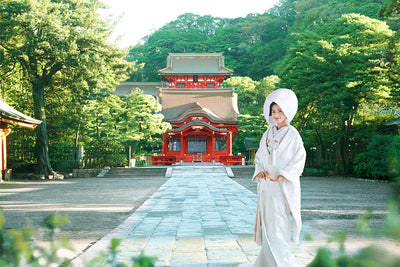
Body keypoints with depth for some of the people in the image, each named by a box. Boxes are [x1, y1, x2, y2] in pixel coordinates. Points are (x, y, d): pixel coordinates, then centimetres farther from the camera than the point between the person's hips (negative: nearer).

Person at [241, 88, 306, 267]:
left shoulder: (291, 134, -5)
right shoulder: (268, 134, 12)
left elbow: (299, 158, -9)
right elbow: (259, 156, 14)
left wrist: (283, 175, -21)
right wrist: (260, 171, -6)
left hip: (284, 186, -6)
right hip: (267, 185, 6)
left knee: (278, 225, -9)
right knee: (267, 224, 9)